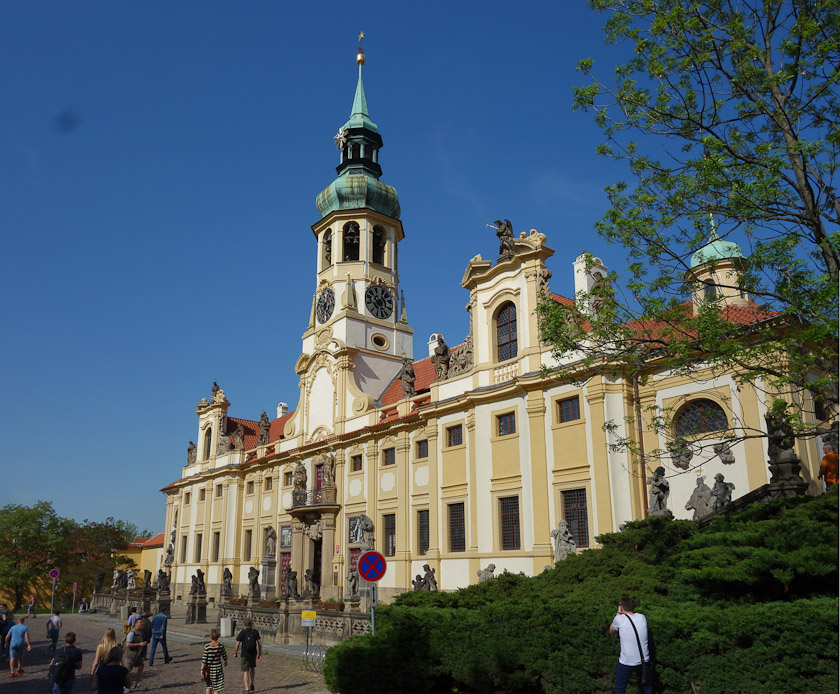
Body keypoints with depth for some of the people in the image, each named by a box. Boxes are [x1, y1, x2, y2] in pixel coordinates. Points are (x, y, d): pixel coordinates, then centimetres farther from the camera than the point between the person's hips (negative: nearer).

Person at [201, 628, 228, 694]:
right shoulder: (221, 646, -9)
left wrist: (202, 671, -5)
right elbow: (224, 656, 5)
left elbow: (204, 660, -12)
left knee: (208, 686, 20)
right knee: (217, 688, 8)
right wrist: (226, 662, 26)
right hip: (218, 668, 0)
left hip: (208, 669, 0)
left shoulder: (207, 647, -13)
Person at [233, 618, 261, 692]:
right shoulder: (255, 632, 0)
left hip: (245, 654, -3)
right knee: (252, 667, 26)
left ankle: (247, 688, -5)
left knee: (245, 671, 2)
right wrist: (260, 654, 3)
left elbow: (237, 644, -7)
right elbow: (259, 643, -3)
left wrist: (235, 653, 9)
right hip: (253, 653, 3)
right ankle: (251, 684, 24)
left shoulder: (242, 632, -5)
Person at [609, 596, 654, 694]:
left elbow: (612, 631, 8)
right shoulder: (642, 617, -1)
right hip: (644, 660, 4)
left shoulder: (619, 619, -12)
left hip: (626, 663, -4)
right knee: (647, 686, 25)